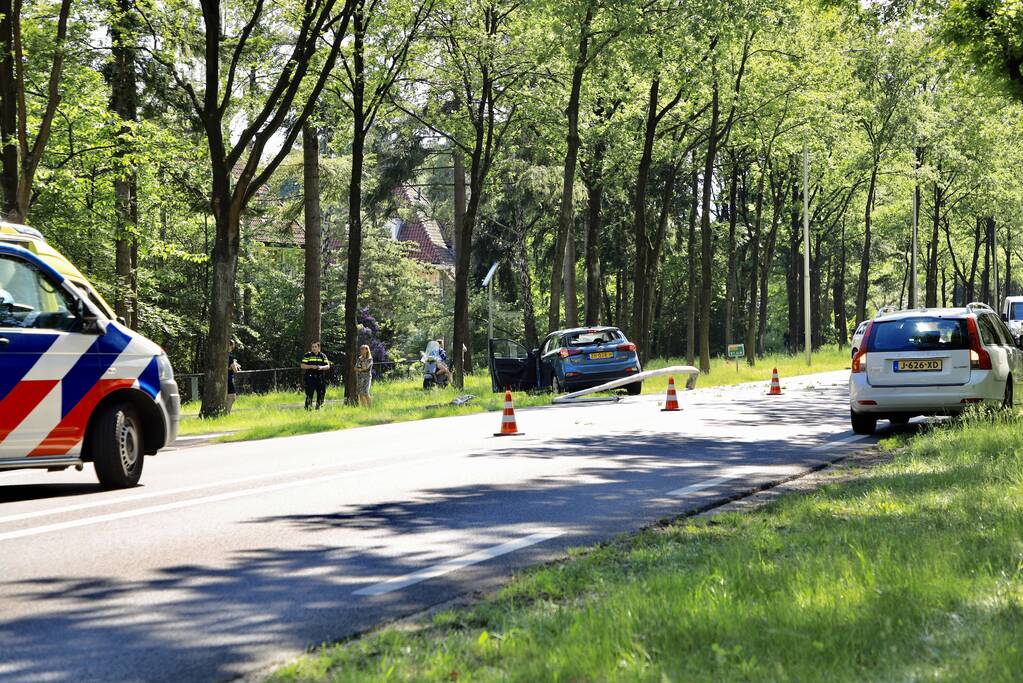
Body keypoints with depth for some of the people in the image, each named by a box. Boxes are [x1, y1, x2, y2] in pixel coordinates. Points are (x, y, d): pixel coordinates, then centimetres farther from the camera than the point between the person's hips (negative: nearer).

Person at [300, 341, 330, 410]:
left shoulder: (323, 356, 11)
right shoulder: (307, 355, 5)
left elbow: (328, 366, 8)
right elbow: (302, 365, 0)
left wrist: (322, 367, -13)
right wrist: (311, 366, -13)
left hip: (320, 378, 3)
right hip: (310, 378, -3)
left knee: (321, 394, 5)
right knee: (309, 394, -11)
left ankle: (319, 408, 17)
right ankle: (308, 408, -9)